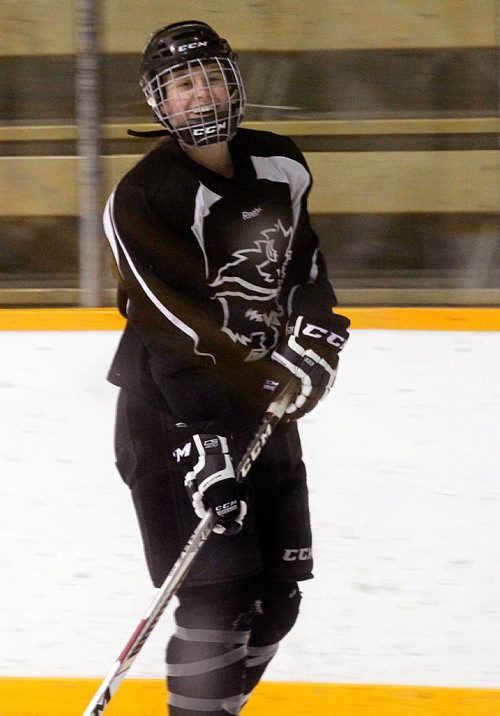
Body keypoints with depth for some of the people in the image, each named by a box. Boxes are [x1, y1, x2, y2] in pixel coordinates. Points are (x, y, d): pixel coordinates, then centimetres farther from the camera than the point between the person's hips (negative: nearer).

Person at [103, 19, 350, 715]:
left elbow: (305, 267, 18)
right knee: (220, 592, -14)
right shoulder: (144, 200, -19)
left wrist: (315, 339, 0)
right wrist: (202, 451, -28)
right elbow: (171, 337, -23)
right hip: (173, 411, -7)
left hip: (260, 396, 7)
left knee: (278, 590, 8)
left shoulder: (280, 168, 2)